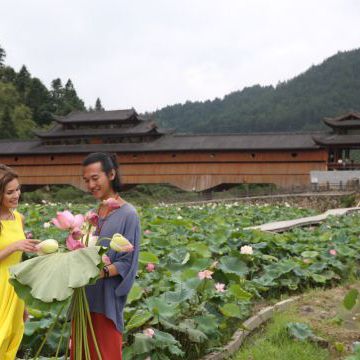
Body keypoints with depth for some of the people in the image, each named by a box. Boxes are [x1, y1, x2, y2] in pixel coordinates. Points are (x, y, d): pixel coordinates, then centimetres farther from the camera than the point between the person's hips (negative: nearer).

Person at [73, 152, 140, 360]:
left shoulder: (128, 214, -10)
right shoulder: (94, 213, 10)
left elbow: (128, 262, -12)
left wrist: (103, 272, -27)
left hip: (107, 298, -6)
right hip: (84, 295, 7)